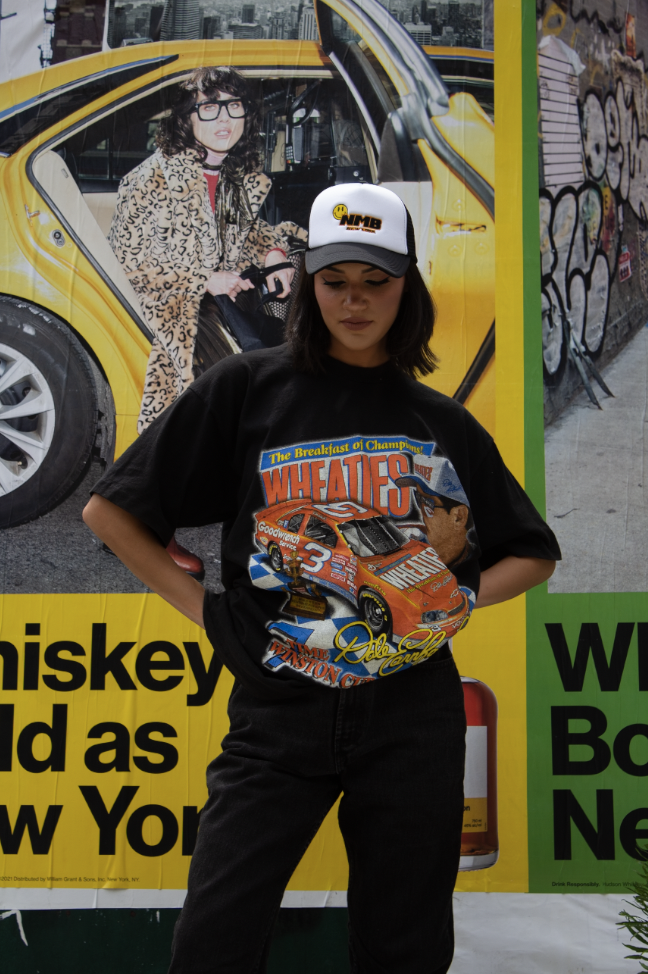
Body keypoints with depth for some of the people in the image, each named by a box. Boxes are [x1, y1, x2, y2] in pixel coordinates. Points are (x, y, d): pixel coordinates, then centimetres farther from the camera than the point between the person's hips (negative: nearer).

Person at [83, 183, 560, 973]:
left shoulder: (443, 424, 10)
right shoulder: (247, 389, 2)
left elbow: (533, 553, 20)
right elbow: (110, 509, 5)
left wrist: (459, 599, 2)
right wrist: (204, 610, -1)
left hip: (413, 714, 2)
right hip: (279, 710, -2)